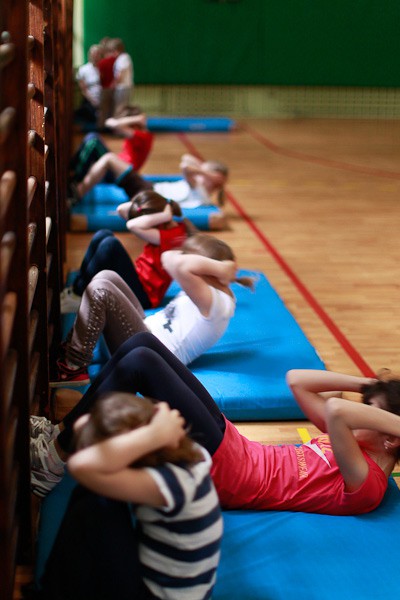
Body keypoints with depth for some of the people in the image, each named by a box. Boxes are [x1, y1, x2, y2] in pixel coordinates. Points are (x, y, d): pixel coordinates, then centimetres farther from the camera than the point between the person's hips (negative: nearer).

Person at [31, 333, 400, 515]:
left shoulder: (366, 484, -16)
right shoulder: (350, 442, 12)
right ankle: (63, 432, 10)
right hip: (231, 445, 9)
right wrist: (366, 384, 8)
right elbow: (297, 380, 13)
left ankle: (54, 462, -2)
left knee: (139, 362, -18)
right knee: (141, 342, -2)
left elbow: (335, 409, -35)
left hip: (221, 470, -9)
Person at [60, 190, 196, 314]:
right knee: (103, 235, -6)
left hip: (142, 295, -9)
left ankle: (77, 297, -14)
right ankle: (76, 286, -8)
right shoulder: (171, 226, 6)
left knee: (110, 243, -27)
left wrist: (166, 215, -21)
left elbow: (133, 226, -31)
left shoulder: (175, 236, -20)